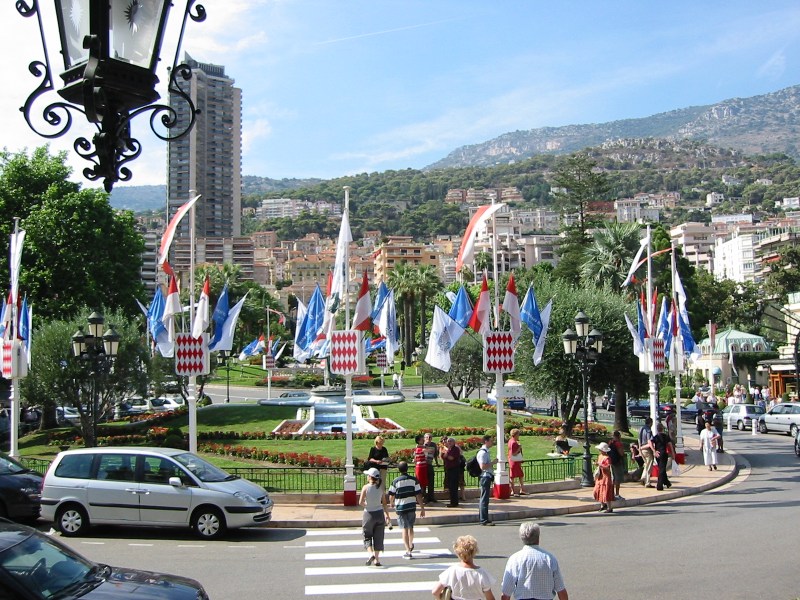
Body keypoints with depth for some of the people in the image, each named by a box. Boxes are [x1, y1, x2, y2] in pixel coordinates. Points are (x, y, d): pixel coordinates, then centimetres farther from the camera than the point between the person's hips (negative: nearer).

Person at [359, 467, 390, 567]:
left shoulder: (366, 487, -11)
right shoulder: (380, 488, -1)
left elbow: (360, 502, -15)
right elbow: (384, 504, 1)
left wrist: (366, 505, 6)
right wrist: (387, 516, 11)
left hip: (368, 514, -3)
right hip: (379, 514, 3)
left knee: (367, 536, 12)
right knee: (378, 537, 10)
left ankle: (371, 554, -10)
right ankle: (376, 559, 11)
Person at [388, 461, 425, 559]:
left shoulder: (395, 481, -8)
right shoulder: (414, 480, -4)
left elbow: (391, 496, -1)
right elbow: (418, 495, -4)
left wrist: (392, 503, 21)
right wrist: (422, 508, 2)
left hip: (400, 507, -2)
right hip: (412, 507, 2)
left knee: (404, 529, 0)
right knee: (411, 527, 21)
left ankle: (408, 551, -7)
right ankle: (410, 545, 42)